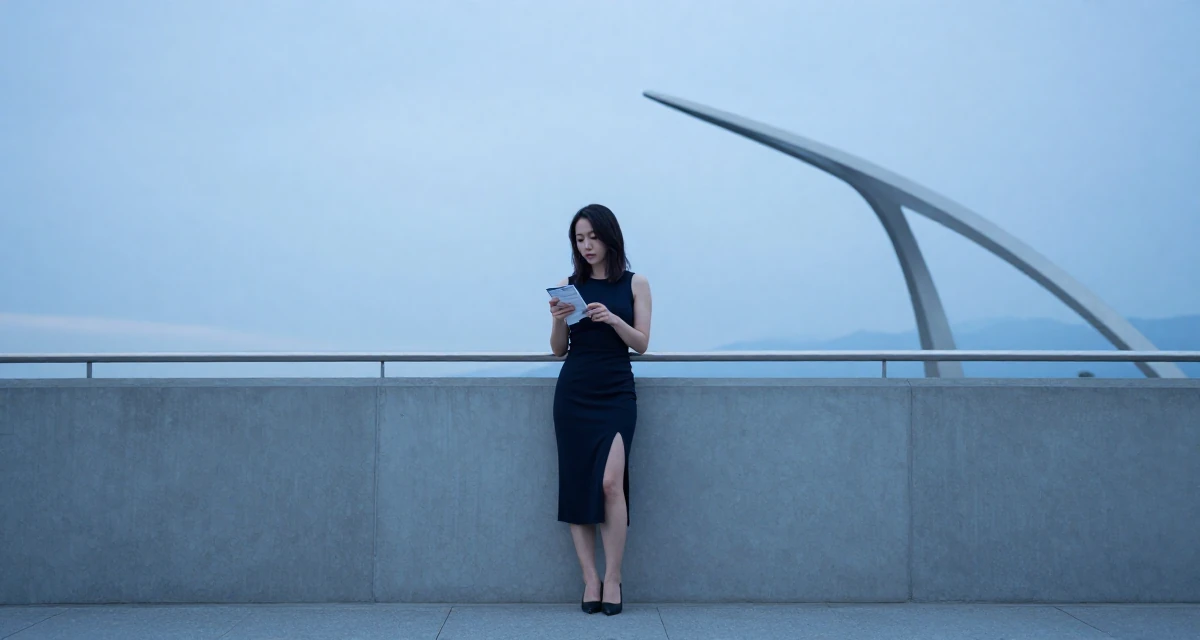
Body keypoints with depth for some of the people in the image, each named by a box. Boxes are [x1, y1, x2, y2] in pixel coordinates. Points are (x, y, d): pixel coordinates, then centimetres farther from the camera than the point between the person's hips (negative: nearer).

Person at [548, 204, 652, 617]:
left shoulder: (635, 284, 5)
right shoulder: (569, 285, 7)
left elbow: (641, 343, 0)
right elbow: (558, 350, 8)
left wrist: (612, 319, -17)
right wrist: (559, 320, -11)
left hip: (616, 393, -2)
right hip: (573, 393, 2)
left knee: (610, 482, -16)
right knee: (577, 484, 0)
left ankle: (613, 578, -4)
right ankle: (590, 579, 7)